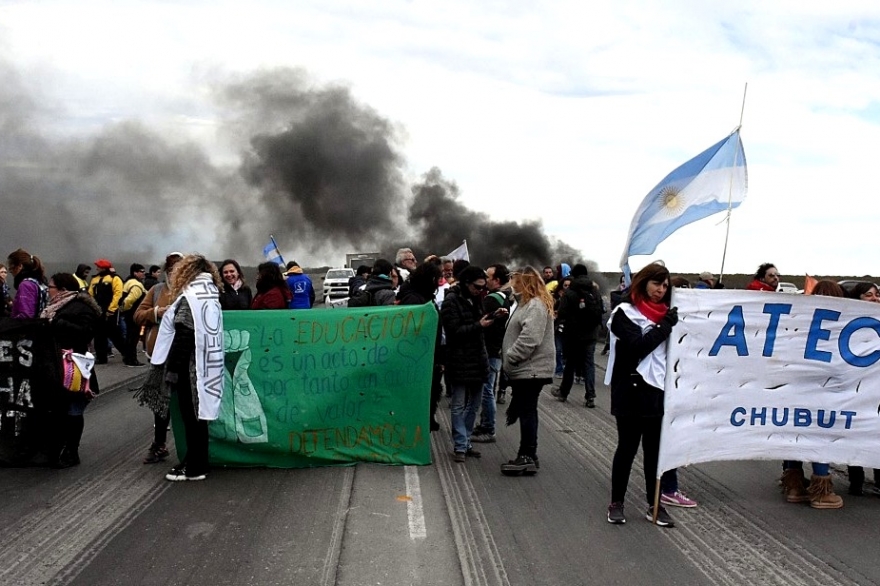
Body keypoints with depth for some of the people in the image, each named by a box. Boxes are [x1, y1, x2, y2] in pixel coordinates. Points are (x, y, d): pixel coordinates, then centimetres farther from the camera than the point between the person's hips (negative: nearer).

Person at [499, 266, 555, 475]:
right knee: (525, 411, 14)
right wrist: (509, 359, 16)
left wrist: (510, 358, -17)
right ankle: (527, 455, 22)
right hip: (525, 368, 11)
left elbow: (529, 338, -25)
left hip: (531, 369, -11)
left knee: (527, 411, -5)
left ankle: (528, 457, 2)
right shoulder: (528, 303, 19)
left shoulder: (536, 305, -16)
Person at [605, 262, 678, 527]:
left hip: (657, 390, 5)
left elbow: (670, 349, 13)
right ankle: (616, 503, 16)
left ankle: (654, 505, 19)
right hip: (631, 391, -5)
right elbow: (638, 346, -17)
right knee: (627, 448, 4)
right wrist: (665, 325, -14)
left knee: (654, 450, 10)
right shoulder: (625, 313, -5)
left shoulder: (664, 312, 13)